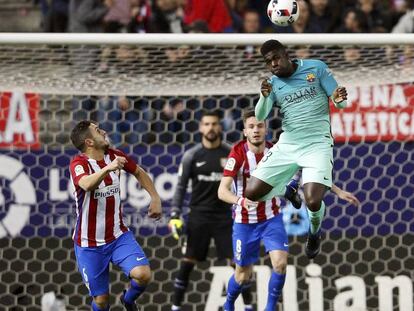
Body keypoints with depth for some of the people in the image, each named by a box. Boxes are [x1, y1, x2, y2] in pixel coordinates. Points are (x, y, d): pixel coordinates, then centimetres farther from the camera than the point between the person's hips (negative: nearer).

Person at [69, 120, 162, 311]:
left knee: (143, 274, -18)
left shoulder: (114, 156, 0)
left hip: (119, 236, 4)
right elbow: (86, 184, -41)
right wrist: (107, 168, -57)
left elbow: (139, 173, 20)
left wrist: (155, 198, 9)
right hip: (89, 245, -4)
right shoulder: (79, 163, -17)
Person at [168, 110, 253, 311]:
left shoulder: (231, 154, 1)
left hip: (224, 215, 1)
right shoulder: (191, 155, -1)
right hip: (199, 215, -1)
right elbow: (181, 187, 1)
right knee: (187, 262, -1)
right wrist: (175, 215, -7)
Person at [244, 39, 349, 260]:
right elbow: (260, 116, -7)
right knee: (252, 193, -7)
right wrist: (265, 96, -27)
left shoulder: (316, 68, -3)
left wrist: (339, 99, -27)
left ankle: (314, 233, 12)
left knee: (313, 202, -23)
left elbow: (341, 103, -2)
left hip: (317, 144, -4)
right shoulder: (273, 83, 6)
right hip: (287, 145, 4)